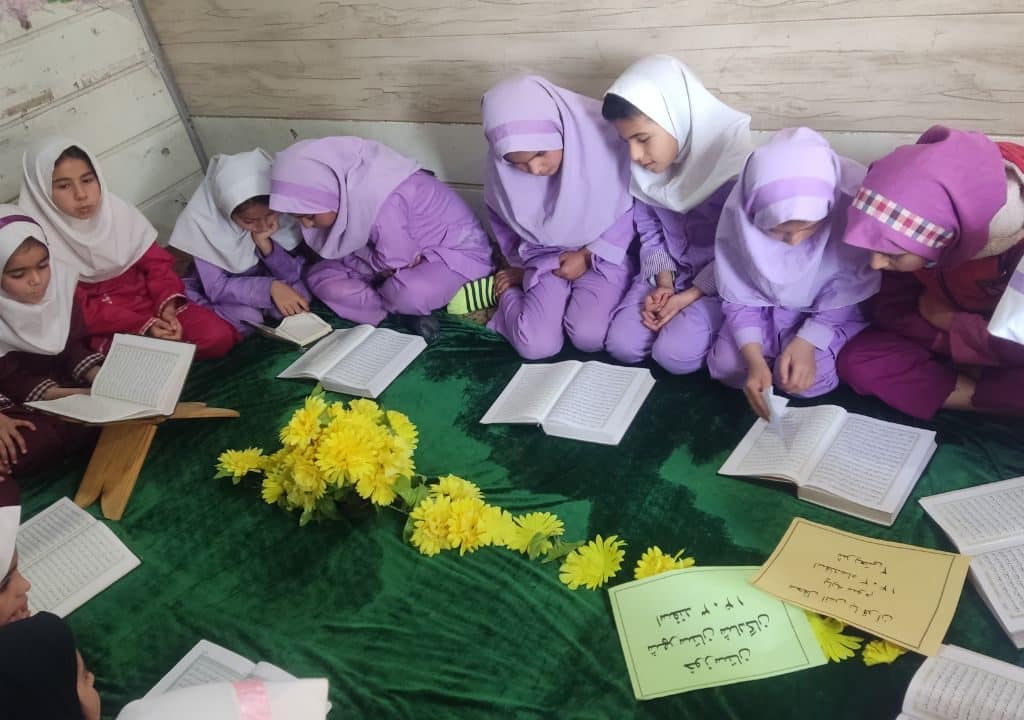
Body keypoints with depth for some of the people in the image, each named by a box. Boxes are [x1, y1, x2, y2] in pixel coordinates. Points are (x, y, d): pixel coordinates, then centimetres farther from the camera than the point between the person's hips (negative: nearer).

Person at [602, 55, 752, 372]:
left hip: (721, 278, -5)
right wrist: (663, 283, -10)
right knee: (622, 345, -11)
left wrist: (690, 296, -18)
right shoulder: (644, 165, -7)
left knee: (674, 354, -23)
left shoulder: (733, 160, -23)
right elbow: (649, 232, 5)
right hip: (670, 270, 5)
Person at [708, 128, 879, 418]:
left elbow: (850, 289, -17)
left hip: (833, 307, -2)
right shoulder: (739, 212, -27)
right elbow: (739, 295, -15)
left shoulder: (853, 199, -31)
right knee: (727, 365, -15)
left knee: (810, 379, -22)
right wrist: (754, 359, -28)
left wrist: (807, 342, -26)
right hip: (767, 303, 2)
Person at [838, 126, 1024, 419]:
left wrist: (944, 318, -21)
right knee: (856, 361, -19)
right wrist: (965, 339, -20)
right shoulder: (910, 226, -21)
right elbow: (892, 312, -11)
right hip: (944, 341, 5)